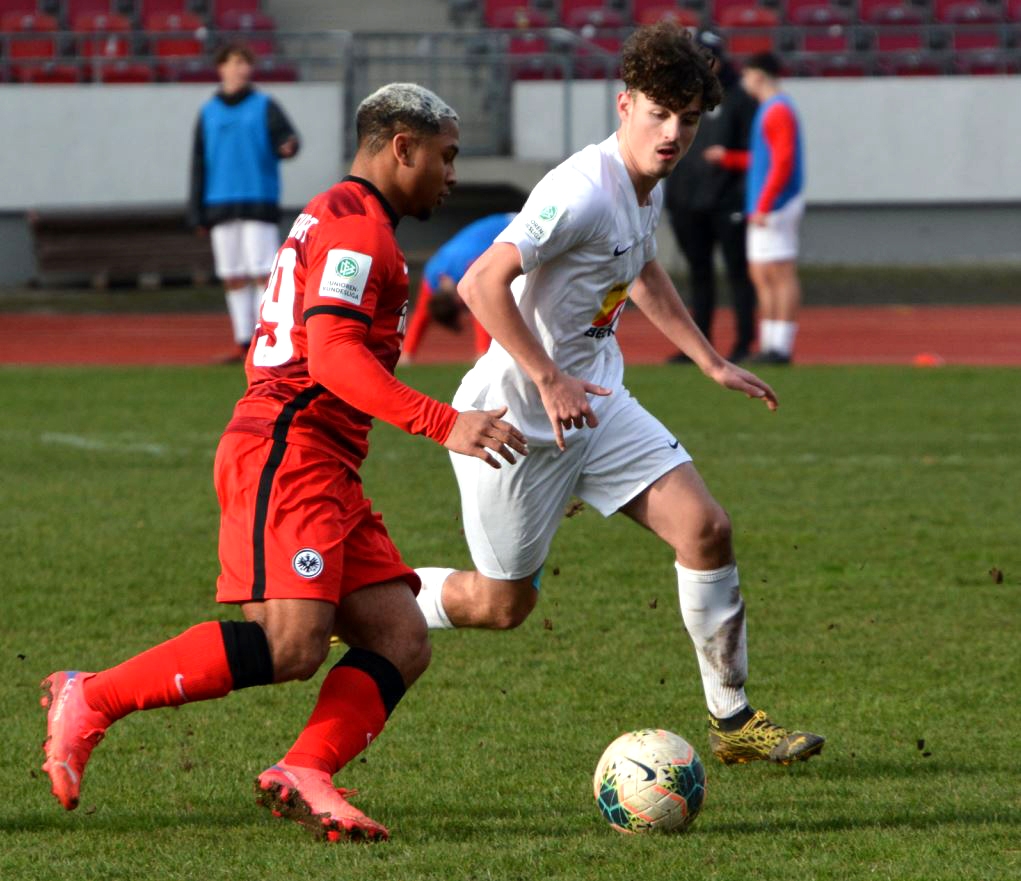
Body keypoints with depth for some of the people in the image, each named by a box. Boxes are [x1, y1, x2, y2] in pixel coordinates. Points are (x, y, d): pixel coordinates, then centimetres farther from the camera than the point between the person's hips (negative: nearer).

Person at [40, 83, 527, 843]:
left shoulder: (332, 220, 26)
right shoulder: (357, 225, -7)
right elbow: (333, 358, -20)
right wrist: (444, 424, -26)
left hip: (323, 469, 11)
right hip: (287, 453, -11)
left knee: (402, 642, -2)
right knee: (292, 645, -22)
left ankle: (304, 776, -16)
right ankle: (91, 701, -14)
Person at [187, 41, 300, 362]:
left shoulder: (265, 106, 3)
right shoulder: (209, 113, 11)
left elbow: (287, 138, -7)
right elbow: (199, 164, 12)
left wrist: (288, 147, -32)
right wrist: (196, 212, 7)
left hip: (259, 202, -3)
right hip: (221, 206, 3)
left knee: (263, 272, -9)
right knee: (233, 277, 4)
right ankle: (244, 344, 9)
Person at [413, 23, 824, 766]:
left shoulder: (649, 188, 3)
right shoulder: (583, 193, -26)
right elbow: (482, 285, -32)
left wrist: (713, 363, 27)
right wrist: (550, 382, -32)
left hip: (592, 401, 8)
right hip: (517, 419, -8)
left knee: (706, 529, -5)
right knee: (502, 605, 4)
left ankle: (733, 719, 4)